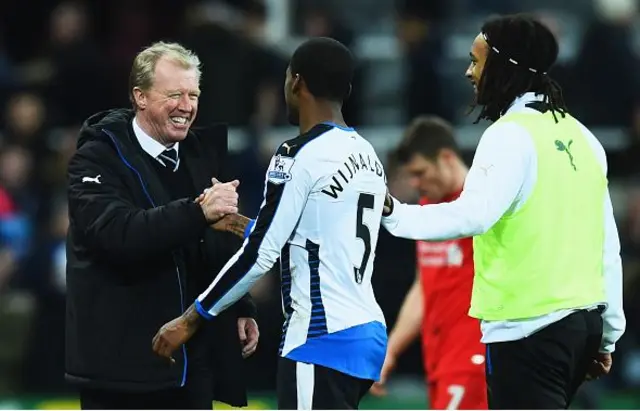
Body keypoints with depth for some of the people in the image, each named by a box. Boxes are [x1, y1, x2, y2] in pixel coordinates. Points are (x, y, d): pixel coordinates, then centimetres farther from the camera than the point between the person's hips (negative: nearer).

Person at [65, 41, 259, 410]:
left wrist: (241, 308, 11)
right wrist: (198, 212, -35)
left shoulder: (202, 152, 11)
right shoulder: (99, 158, -10)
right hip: (122, 362, -6)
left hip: (193, 360, 6)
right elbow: (119, 233, -27)